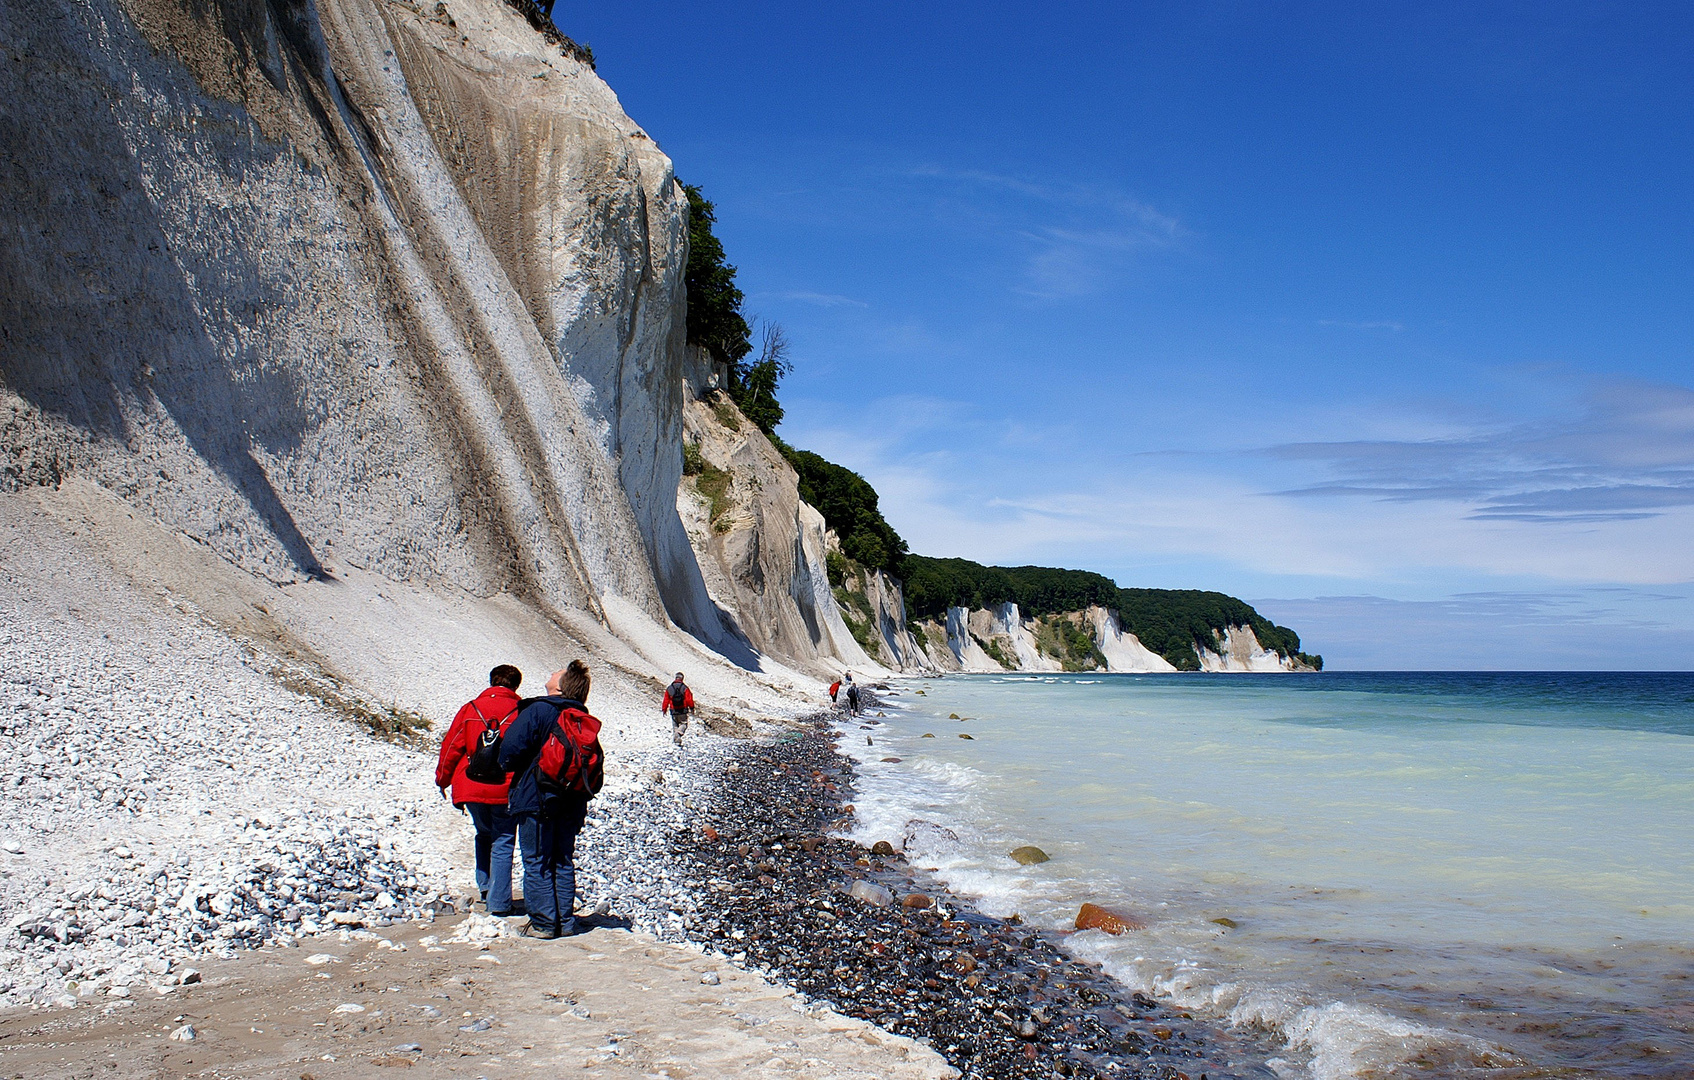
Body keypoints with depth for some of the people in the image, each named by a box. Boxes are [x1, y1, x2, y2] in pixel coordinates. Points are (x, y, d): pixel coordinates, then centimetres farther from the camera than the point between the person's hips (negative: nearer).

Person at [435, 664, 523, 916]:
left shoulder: (470, 709, 4)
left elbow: (452, 746, 6)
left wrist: (442, 780, 17)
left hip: (472, 788, 3)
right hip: (506, 790, -2)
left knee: (484, 835, 24)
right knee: (502, 843, 4)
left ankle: (485, 888, 17)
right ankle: (499, 902, 2)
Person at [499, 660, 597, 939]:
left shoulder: (536, 711, -13)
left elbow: (510, 749, -18)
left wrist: (509, 766, 3)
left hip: (537, 799, -6)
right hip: (572, 802, 6)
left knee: (537, 862, 2)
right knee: (564, 862, 13)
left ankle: (543, 922, 4)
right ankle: (565, 922, 15)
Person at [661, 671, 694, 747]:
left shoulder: (669, 688, 2)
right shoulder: (685, 688, -7)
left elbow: (666, 700, 5)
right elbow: (689, 700, -10)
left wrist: (664, 709, 15)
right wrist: (692, 707, 3)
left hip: (673, 711, 2)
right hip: (683, 711, -2)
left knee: (675, 726, 14)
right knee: (684, 724, 8)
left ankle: (677, 740, 7)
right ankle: (679, 732, -21)